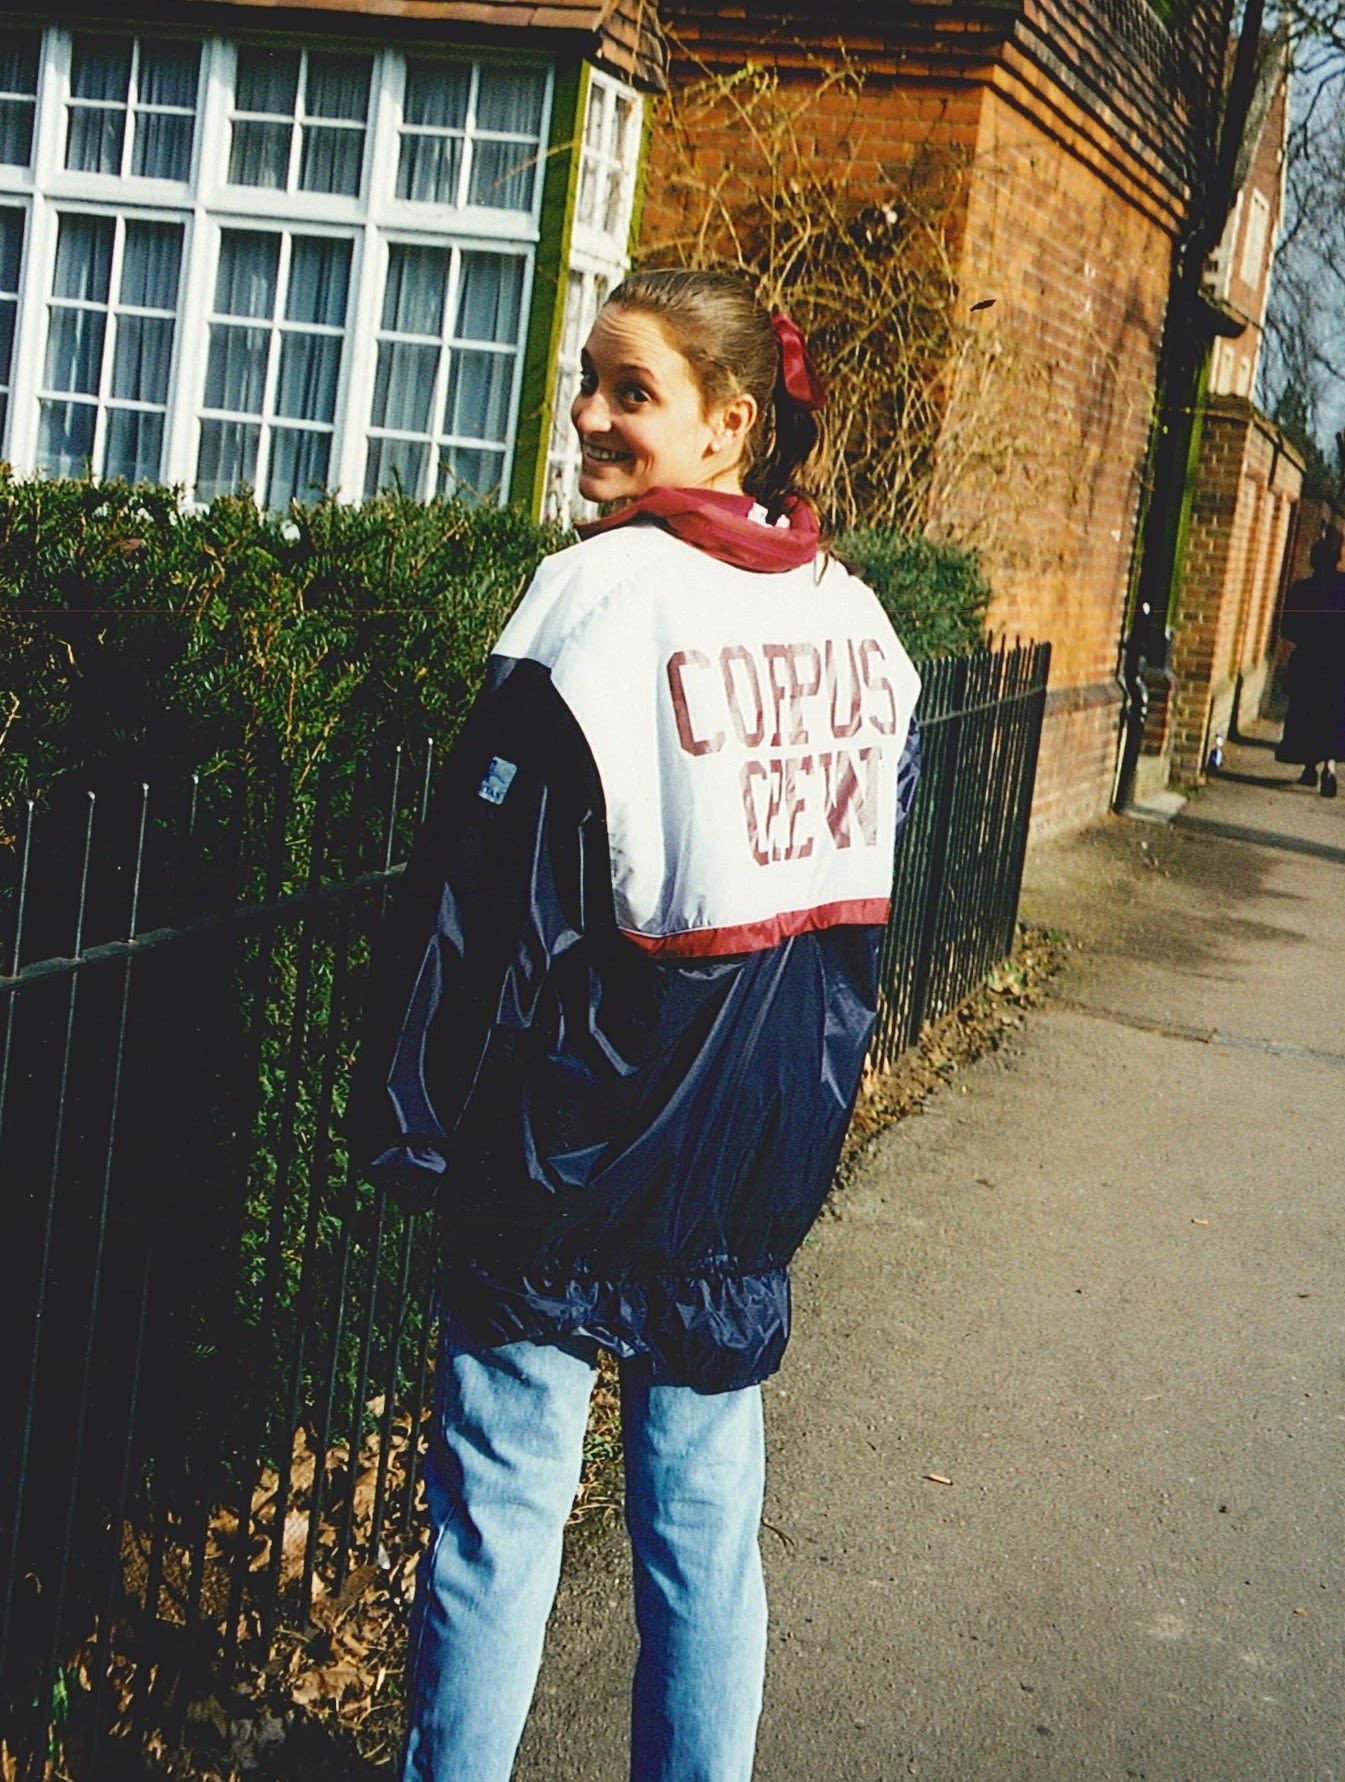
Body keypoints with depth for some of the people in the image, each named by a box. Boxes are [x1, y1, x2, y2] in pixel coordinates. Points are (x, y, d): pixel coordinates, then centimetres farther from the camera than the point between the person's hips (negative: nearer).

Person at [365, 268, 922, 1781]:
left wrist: (429, 1130, -6)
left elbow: (486, 901, -15)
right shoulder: (855, 616, 5)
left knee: (503, 1506, 6)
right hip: (762, 1153, 6)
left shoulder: (603, 596, -15)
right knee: (706, 1508, 15)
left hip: (577, 1147, -5)